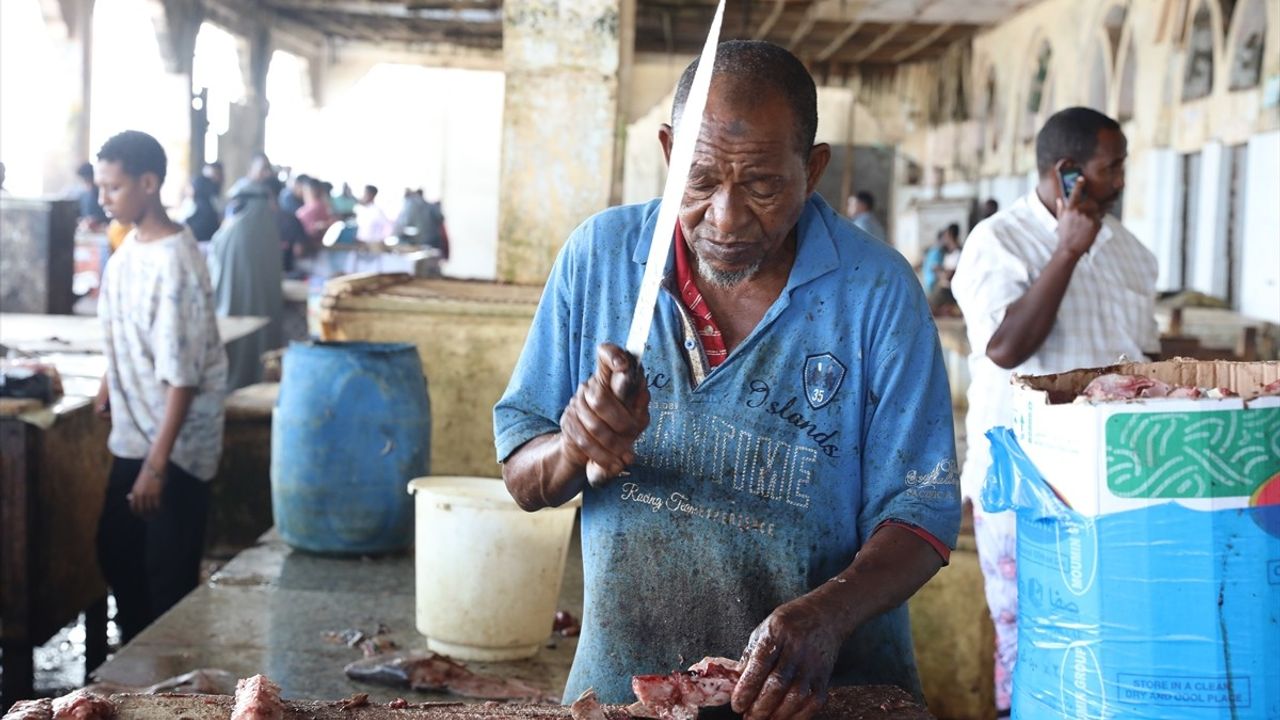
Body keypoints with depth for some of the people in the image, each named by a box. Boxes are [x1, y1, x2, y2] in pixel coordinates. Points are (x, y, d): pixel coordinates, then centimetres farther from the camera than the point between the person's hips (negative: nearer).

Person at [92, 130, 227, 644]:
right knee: (117, 555, 18)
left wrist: (157, 463, -25)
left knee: (168, 578, 0)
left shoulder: (176, 262, -22)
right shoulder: (129, 246, 4)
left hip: (177, 447, -9)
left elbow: (182, 373, -24)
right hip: (131, 435, 9)